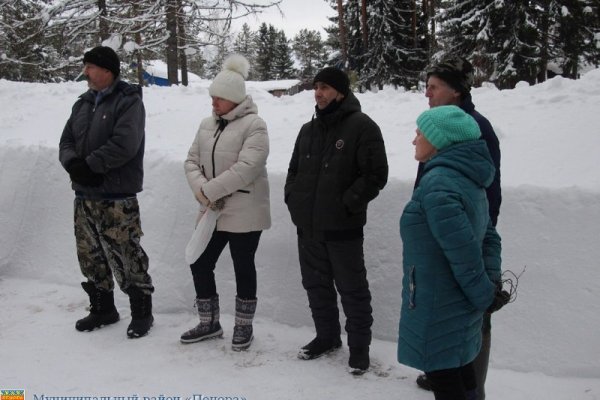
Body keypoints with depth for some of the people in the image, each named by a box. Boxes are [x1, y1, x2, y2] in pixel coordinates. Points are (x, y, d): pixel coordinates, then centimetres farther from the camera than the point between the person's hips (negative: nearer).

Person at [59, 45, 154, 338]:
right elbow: (66, 141, 11)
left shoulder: (128, 102, -9)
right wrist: (73, 163, -11)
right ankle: (103, 309, 31)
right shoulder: (83, 103, 15)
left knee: (127, 258, -3)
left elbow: (124, 145, -21)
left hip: (116, 198, -8)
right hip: (84, 195, 8)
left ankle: (142, 312, 13)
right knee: (90, 258, 15)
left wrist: (89, 165, -18)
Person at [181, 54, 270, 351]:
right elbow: (192, 161, 9)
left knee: (243, 268, 6)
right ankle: (209, 323, 30)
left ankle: (243, 326, 24)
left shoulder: (254, 125, -13)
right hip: (211, 212, 7)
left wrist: (208, 190, -20)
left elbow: (246, 168, -23)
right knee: (200, 264, 11)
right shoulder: (208, 124, 10)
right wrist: (199, 188, -12)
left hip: (244, 213, -7)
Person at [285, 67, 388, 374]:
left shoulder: (362, 126, -9)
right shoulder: (309, 129, 14)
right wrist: (292, 198, 8)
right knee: (316, 284, 16)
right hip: (308, 225, 7)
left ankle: (359, 345, 19)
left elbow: (376, 174, -14)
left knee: (352, 289, 3)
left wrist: (347, 205, -16)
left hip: (342, 227, -7)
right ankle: (327, 336, 33)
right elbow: (294, 169, 23)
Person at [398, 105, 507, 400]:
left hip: (437, 310, -9)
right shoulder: (469, 180, 8)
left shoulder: (437, 183, -23)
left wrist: (484, 296, -13)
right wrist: (492, 282, 1)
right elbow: (489, 237, 12)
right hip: (460, 307, 9)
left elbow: (462, 250, -25)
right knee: (460, 371, 23)